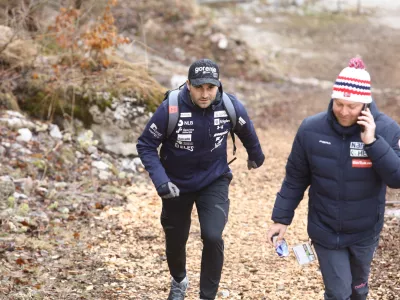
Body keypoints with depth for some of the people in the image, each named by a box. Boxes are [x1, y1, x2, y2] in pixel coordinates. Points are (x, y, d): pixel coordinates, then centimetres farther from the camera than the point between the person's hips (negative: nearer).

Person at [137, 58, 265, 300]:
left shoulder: (231, 107, -19)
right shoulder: (171, 109, -27)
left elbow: (247, 131, 5)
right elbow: (146, 145, -15)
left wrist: (256, 155, 23)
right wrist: (160, 180, -28)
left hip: (214, 182, 0)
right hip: (177, 184, 0)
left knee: (213, 237, -19)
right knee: (176, 239, 17)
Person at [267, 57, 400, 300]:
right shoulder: (311, 129, -15)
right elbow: (296, 178, -4)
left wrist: (372, 142, -32)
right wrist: (282, 218, -2)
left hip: (365, 232, 1)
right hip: (326, 231, -1)